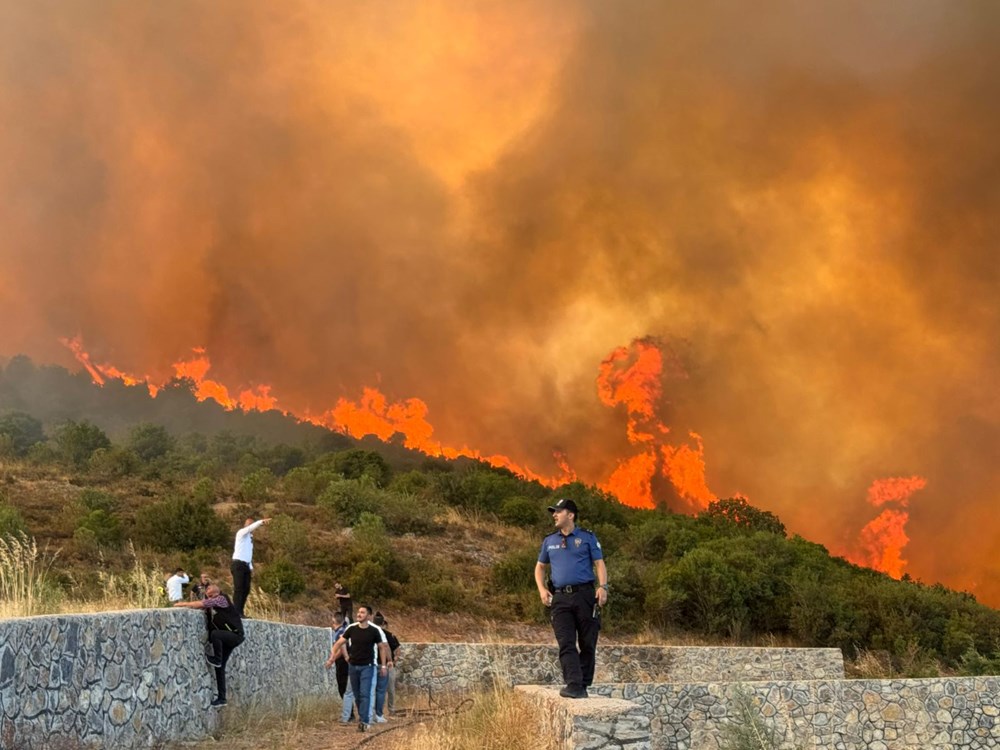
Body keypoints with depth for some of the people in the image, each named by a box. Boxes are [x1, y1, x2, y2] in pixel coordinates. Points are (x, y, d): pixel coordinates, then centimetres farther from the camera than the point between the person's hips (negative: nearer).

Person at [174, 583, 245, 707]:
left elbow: (201, 604, -20)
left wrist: (183, 604, -15)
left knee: (214, 634, -36)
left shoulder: (221, 599, -13)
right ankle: (222, 698, 11)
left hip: (235, 635, -9)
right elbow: (201, 605, 2)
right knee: (220, 667, 6)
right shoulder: (211, 602, 11)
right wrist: (185, 604, -14)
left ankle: (217, 659, -15)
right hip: (226, 638, 9)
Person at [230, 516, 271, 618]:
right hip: (239, 564, -8)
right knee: (238, 589, -12)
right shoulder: (241, 533, 0)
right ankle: (236, 612, -13)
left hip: (246, 565, 8)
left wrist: (251, 565, 11)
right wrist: (261, 521, -30)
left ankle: (240, 612, 9)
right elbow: (250, 528, -22)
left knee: (246, 589, 5)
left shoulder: (250, 537, 21)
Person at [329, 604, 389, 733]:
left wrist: (383, 665, 1)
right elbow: (339, 642, 4)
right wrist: (332, 656, -7)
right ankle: (363, 716, 25)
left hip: (367, 666, -3)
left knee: (365, 694, -12)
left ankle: (364, 721, -14)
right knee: (357, 695, 10)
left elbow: (382, 647, 2)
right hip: (353, 665, 3)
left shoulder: (375, 630, -8)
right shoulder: (351, 628, -2)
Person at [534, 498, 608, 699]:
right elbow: (540, 567, 24)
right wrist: (542, 589, 7)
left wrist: (603, 586, -15)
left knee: (587, 643, 1)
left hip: (584, 594, -2)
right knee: (566, 644, -9)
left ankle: (583, 685, 10)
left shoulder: (587, 537, 5)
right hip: (560, 598, 3)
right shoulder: (549, 541, 15)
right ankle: (573, 684, -14)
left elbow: (599, 564, 1)